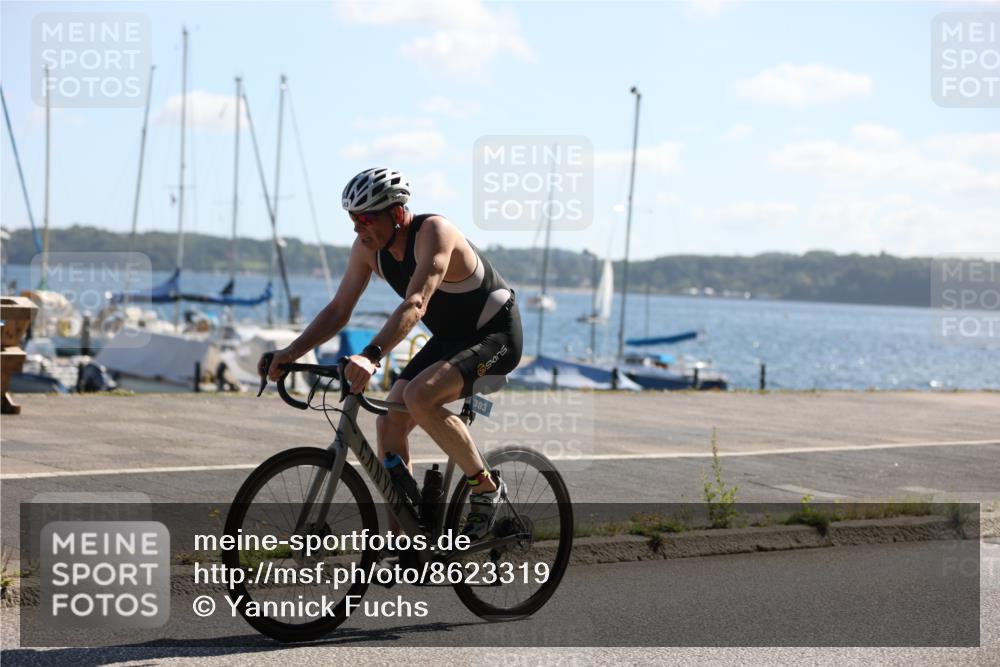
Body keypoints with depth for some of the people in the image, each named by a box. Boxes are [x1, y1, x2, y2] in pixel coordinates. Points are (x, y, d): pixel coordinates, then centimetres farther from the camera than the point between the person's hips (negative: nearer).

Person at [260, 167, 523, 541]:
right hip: (449, 339, 8)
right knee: (390, 423, -4)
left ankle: (486, 488, -11)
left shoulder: (433, 232, -28)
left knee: (419, 397, -30)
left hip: (495, 335, -8)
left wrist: (371, 356, -55)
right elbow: (339, 310, -1)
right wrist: (292, 352, -15)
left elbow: (415, 305, -42)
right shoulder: (368, 249, -6)